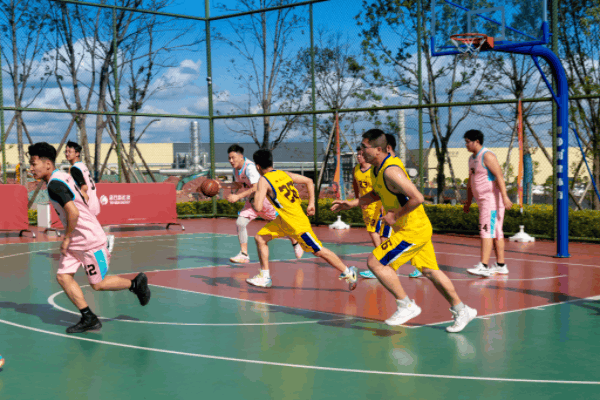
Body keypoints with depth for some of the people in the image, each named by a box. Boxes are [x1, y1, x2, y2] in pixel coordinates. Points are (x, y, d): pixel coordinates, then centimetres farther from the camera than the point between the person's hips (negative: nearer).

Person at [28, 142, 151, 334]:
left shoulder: (54, 185, -22)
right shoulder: (61, 176, 9)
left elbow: (73, 212, -32)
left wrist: (66, 238, -18)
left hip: (89, 239, -10)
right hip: (76, 239, 10)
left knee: (98, 284, 2)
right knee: (63, 276, 2)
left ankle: (136, 283, 23)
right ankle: (89, 319, 6)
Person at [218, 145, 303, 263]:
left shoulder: (250, 167, -28)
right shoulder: (236, 169, 0)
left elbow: (256, 188, -34)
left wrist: (237, 197, -36)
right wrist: (221, 185, 2)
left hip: (265, 199, -7)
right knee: (240, 223, -10)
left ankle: (296, 243, 33)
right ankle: (244, 255, -5)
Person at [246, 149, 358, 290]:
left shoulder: (264, 180, -17)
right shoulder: (284, 174, 5)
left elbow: (258, 207, -25)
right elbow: (309, 181, 10)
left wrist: (256, 194, -4)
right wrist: (311, 203, 14)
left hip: (297, 224, -9)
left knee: (318, 251, 2)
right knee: (260, 238, 9)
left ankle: (348, 272, 14)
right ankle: (264, 277, 14)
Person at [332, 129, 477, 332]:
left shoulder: (391, 171, -25)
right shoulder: (377, 167, 7)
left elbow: (417, 198, -30)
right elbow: (377, 194, 24)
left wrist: (395, 216, -20)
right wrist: (352, 203, 15)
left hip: (413, 230, -10)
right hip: (419, 227, 10)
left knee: (374, 262, -9)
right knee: (429, 271, 16)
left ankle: (406, 306, 0)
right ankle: (461, 310, 25)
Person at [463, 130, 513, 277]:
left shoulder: (487, 156, -12)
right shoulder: (472, 159, 17)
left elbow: (499, 176, -22)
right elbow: (470, 182, 25)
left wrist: (505, 196, -30)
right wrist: (468, 202, 27)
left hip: (492, 198, -9)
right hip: (483, 200, 9)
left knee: (487, 231, -14)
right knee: (496, 232, 10)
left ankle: (484, 267, -18)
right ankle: (501, 266, 14)